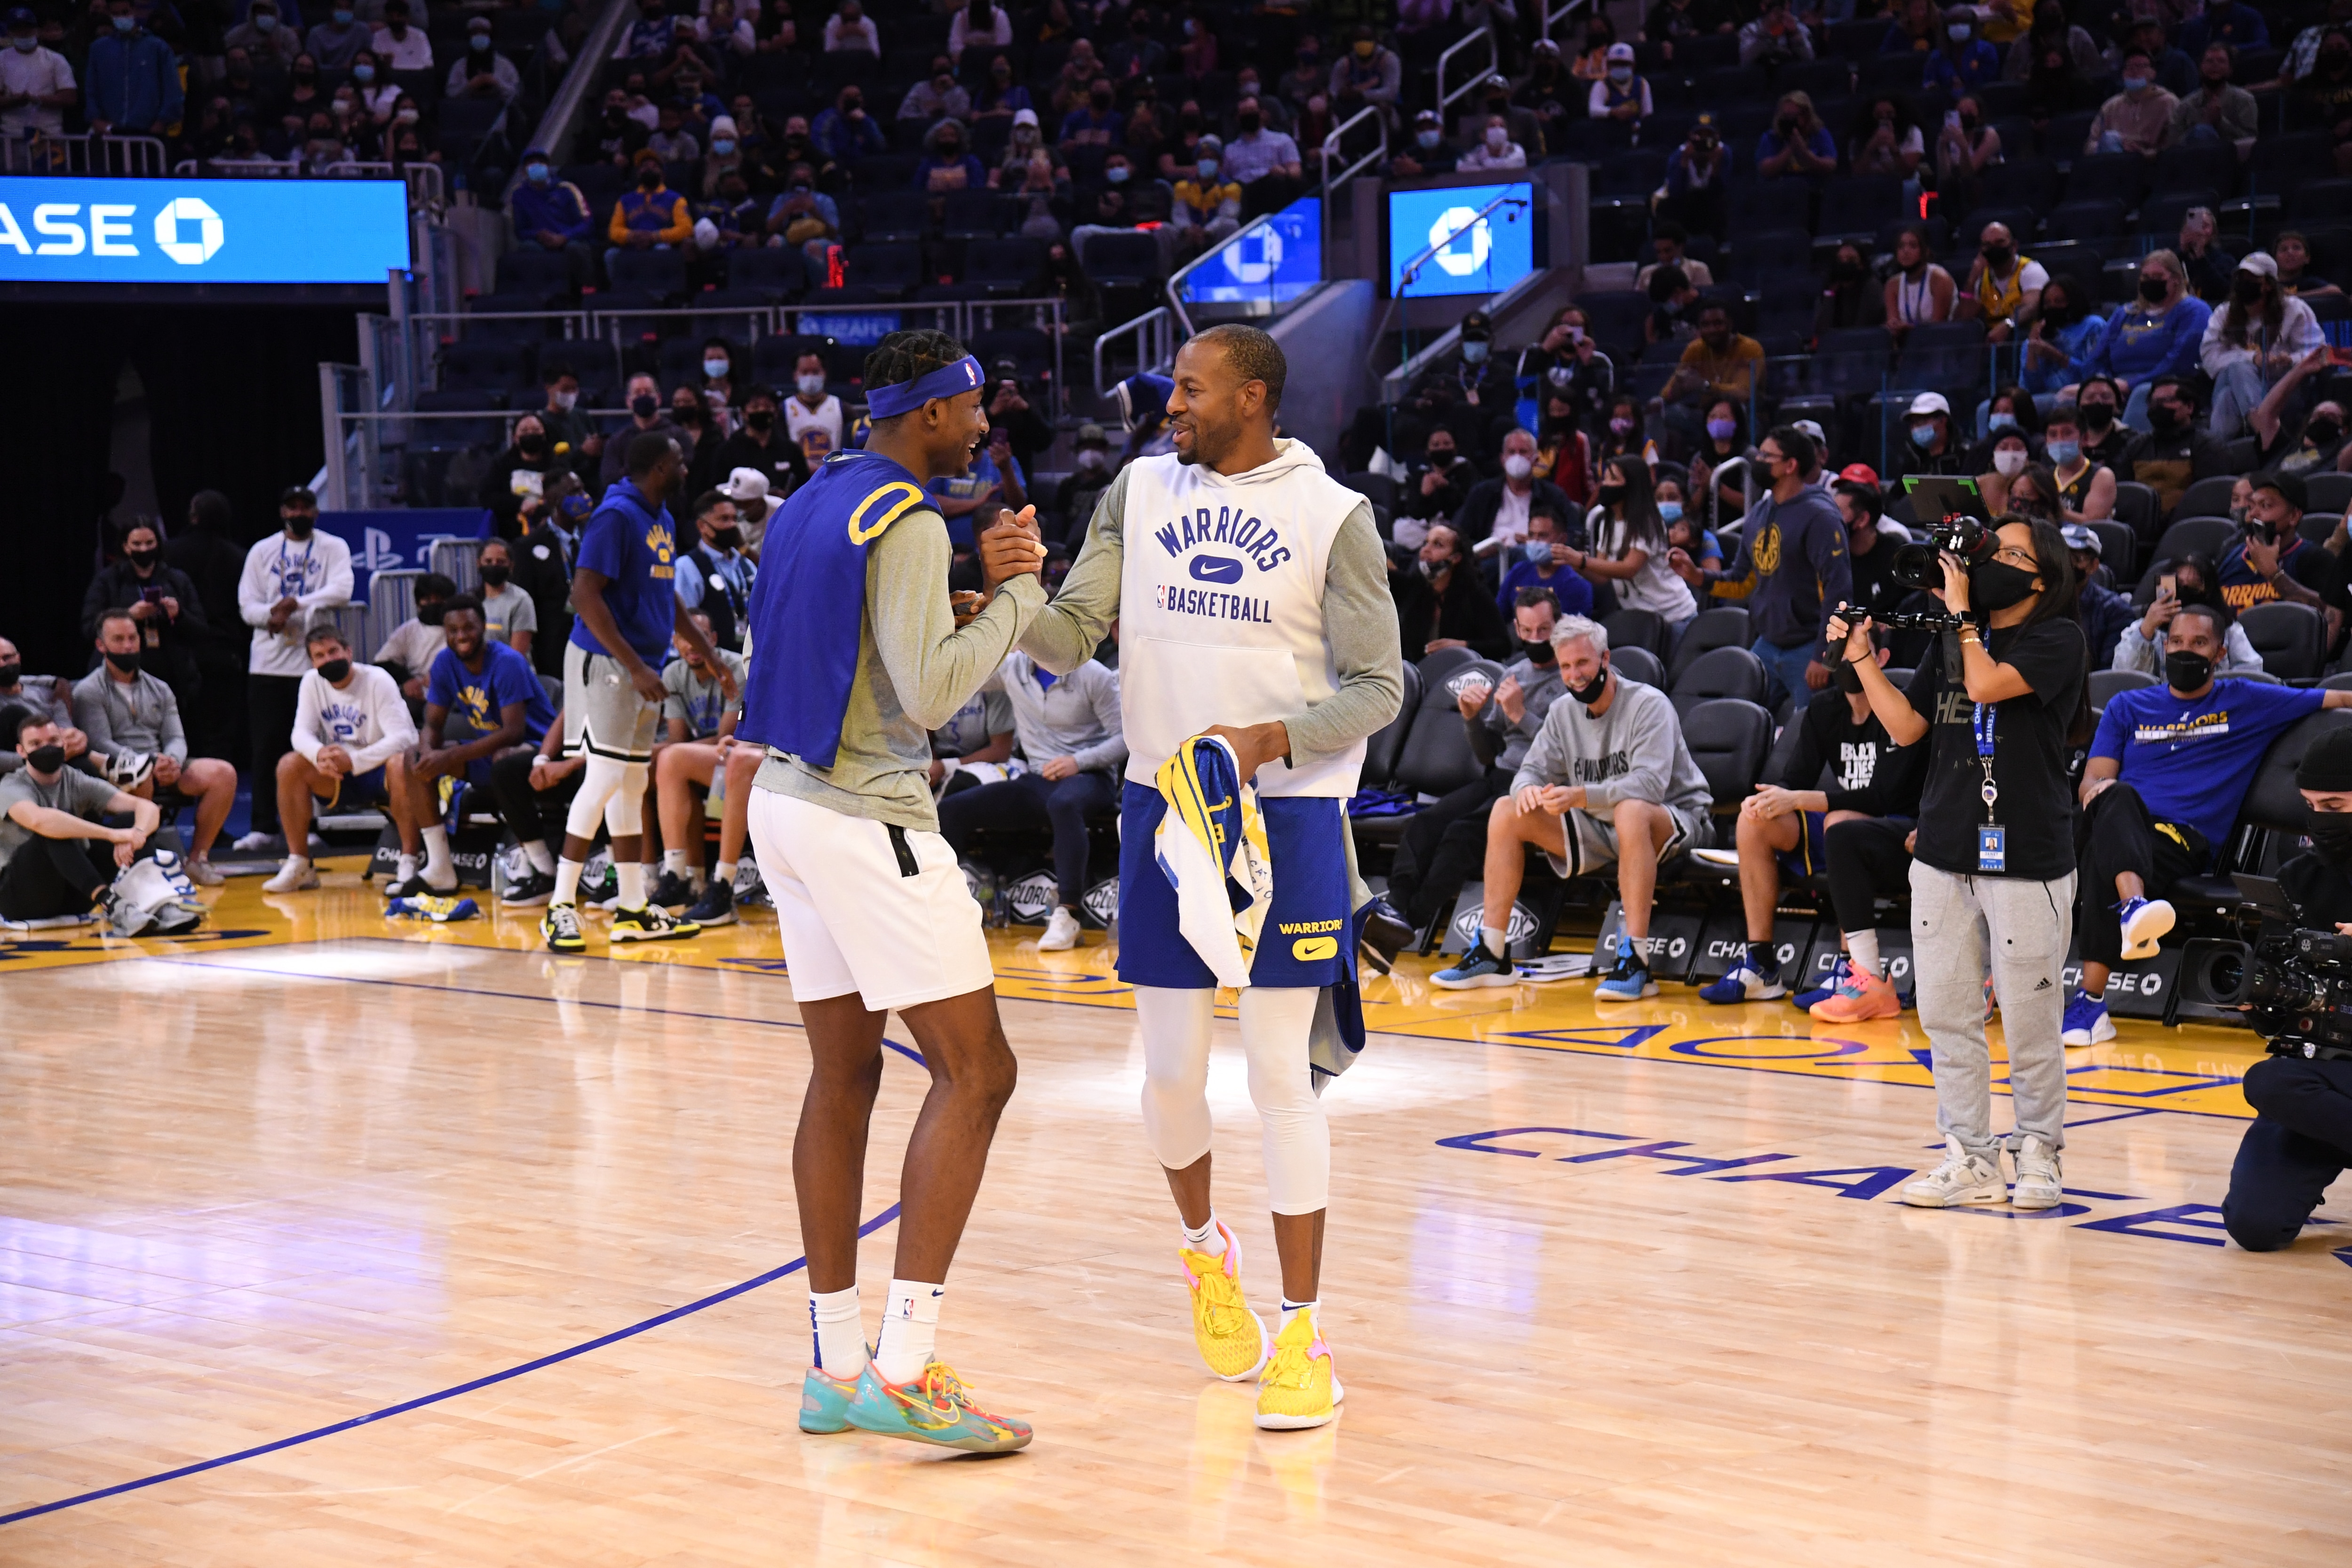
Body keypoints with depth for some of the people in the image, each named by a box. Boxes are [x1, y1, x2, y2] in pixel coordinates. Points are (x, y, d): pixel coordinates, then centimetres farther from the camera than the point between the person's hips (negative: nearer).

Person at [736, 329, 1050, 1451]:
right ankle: (904, 1369, -14)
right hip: (867, 817, -10)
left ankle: (836, 1365, 14)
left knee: (843, 1076, 12)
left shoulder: (816, 503, 14)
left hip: (790, 801, 10)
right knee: (975, 1072, -8)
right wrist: (1015, 598, -9)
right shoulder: (908, 523, -15)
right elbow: (931, 692, -21)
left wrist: (972, 582, 14)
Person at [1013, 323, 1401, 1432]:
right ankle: (1204, 1247, 36)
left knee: (1280, 1072, -4)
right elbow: (1069, 636, 1)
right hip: (1163, 806, 3)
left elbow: (1376, 687, -5)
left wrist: (1264, 741, -21)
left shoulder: (1333, 516, -4)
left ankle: (1304, 1333, 3)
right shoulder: (1140, 495, 7)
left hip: (1286, 811, -3)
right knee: (1171, 1070, 6)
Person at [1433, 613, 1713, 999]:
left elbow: (1650, 785, -28)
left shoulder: (1649, 705, -16)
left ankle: (1635, 962, -43)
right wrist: (1526, 789, -23)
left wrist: (1580, 796, -40)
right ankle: (1491, 954, -8)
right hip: (1599, 830, 7)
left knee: (1631, 811, -41)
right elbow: (1533, 769, 4)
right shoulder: (1564, 711, 5)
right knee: (1507, 811, -6)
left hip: (1673, 820, -7)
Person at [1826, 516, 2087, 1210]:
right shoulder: (1952, 643, 15)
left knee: (2030, 1022, -1)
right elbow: (1906, 726, 13)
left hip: (2027, 860, -6)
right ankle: (1970, 1160, 12)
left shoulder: (2057, 639, -4)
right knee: (1947, 1016, 6)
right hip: (1944, 856, 6)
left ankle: (2039, 1153, 14)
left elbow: (1985, 685, -18)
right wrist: (1862, 657, 6)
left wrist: (1961, 612, -7)